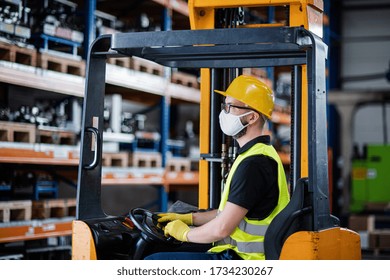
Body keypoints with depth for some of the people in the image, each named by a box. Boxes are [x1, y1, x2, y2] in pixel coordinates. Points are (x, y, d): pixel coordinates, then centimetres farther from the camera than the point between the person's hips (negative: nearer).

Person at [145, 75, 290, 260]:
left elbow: (221, 229, -22)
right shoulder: (260, 155, 14)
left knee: (154, 264, -10)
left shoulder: (253, 164, -21)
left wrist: (185, 233, -4)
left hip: (240, 260, -11)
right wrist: (188, 218, 20)